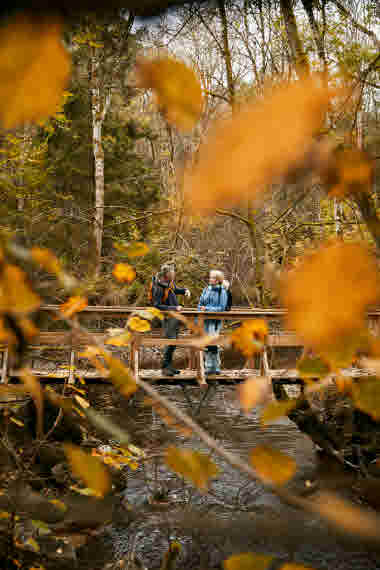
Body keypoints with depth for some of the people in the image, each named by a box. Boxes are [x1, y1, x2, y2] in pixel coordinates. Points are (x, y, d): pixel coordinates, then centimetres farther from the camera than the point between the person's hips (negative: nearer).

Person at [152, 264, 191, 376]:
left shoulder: (171, 282, 4)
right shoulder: (159, 288, -20)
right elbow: (157, 305, -21)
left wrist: (185, 290, 6)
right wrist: (174, 308, -24)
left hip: (175, 316, 8)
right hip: (168, 317, -8)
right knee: (170, 342, -14)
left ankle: (169, 365, 20)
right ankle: (165, 367, -5)